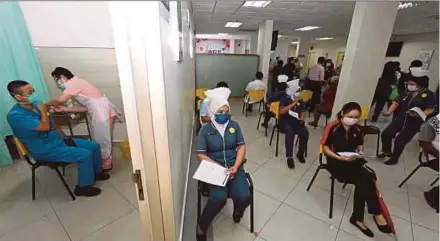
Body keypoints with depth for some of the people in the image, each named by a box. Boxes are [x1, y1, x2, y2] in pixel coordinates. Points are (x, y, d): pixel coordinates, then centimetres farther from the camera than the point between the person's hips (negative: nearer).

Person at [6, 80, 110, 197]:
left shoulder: (34, 105, 6)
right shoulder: (15, 115, -21)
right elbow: (45, 127, -29)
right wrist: (43, 110, -13)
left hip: (58, 140, 8)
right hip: (46, 150, -8)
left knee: (94, 146, 1)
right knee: (85, 154, -25)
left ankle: (97, 172, 22)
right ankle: (83, 187, -5)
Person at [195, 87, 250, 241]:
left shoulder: (234, 126, 2)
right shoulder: (205, 130, -5)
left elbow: (242, 147, 3)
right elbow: (201, 155, -5)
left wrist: (235, 167, -12)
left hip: (234, 167, 3)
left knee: (244, 197, -19)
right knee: (219, 197, -28)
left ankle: (238, 210, 21)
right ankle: (201, 226, 1)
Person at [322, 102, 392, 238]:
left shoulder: (357, 129, 4)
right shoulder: (332, 127, -12)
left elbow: (360, 147, 17)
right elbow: (326, 149, -10)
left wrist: (360, 153, -6)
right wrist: (340, 157, -23)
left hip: (353, 161, 5)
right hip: (335, 161, -4)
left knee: (362, 181, -25)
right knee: (365, 179, -24)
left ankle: (358, 218, -12)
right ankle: (377, 213, -4)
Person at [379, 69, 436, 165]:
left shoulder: (429, 95, -7)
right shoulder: (407, 92, 4)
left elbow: (430, 109, -10)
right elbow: (397, 102, 6)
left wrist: (418, 114, -28)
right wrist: (388, 112, -8)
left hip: (414, 123, -5)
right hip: (400, 119, 5)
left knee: (400, 141, -1)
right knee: (386, 134, -1)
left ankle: (394, 158, 20)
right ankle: (387, 152, 23)